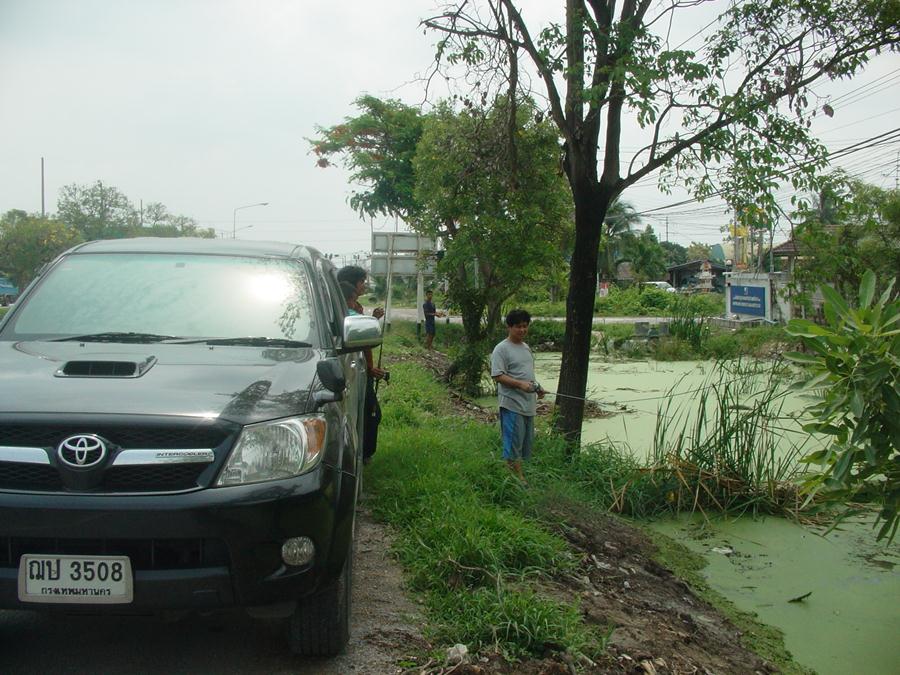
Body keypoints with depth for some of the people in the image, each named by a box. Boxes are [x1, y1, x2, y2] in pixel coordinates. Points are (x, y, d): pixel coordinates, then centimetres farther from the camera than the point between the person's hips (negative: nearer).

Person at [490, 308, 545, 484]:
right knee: (514, 443, -6)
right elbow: (498, 376, -17)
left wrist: (537, 386, 7)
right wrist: (520, 384, -26)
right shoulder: (501, 349, -10)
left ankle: (520, 474, 23)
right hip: (512, 404, -8)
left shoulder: (526, 347, 16)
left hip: (528, 404, 9)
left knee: (526, 442, 13)